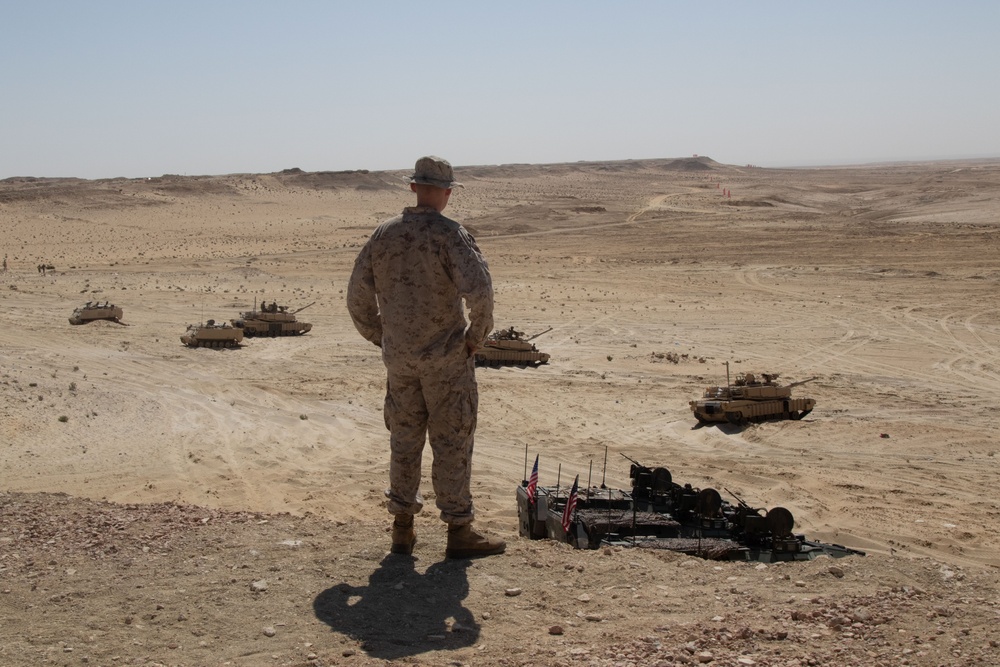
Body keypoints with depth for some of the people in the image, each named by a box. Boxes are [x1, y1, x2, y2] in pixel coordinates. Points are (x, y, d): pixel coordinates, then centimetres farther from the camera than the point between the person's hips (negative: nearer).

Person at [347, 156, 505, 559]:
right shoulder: (451, 234, -13)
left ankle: (402, 529, 21)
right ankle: (459, 532, 9)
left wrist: (380, 338, 16)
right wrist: (477, 334, -10)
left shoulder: (384, 234, 3)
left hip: (399, 357, 5)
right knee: (451, 443, 3)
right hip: (445, 358, -5)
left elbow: (358, 297, 7)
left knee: (404, 440, 15)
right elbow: (478, 289, -26)